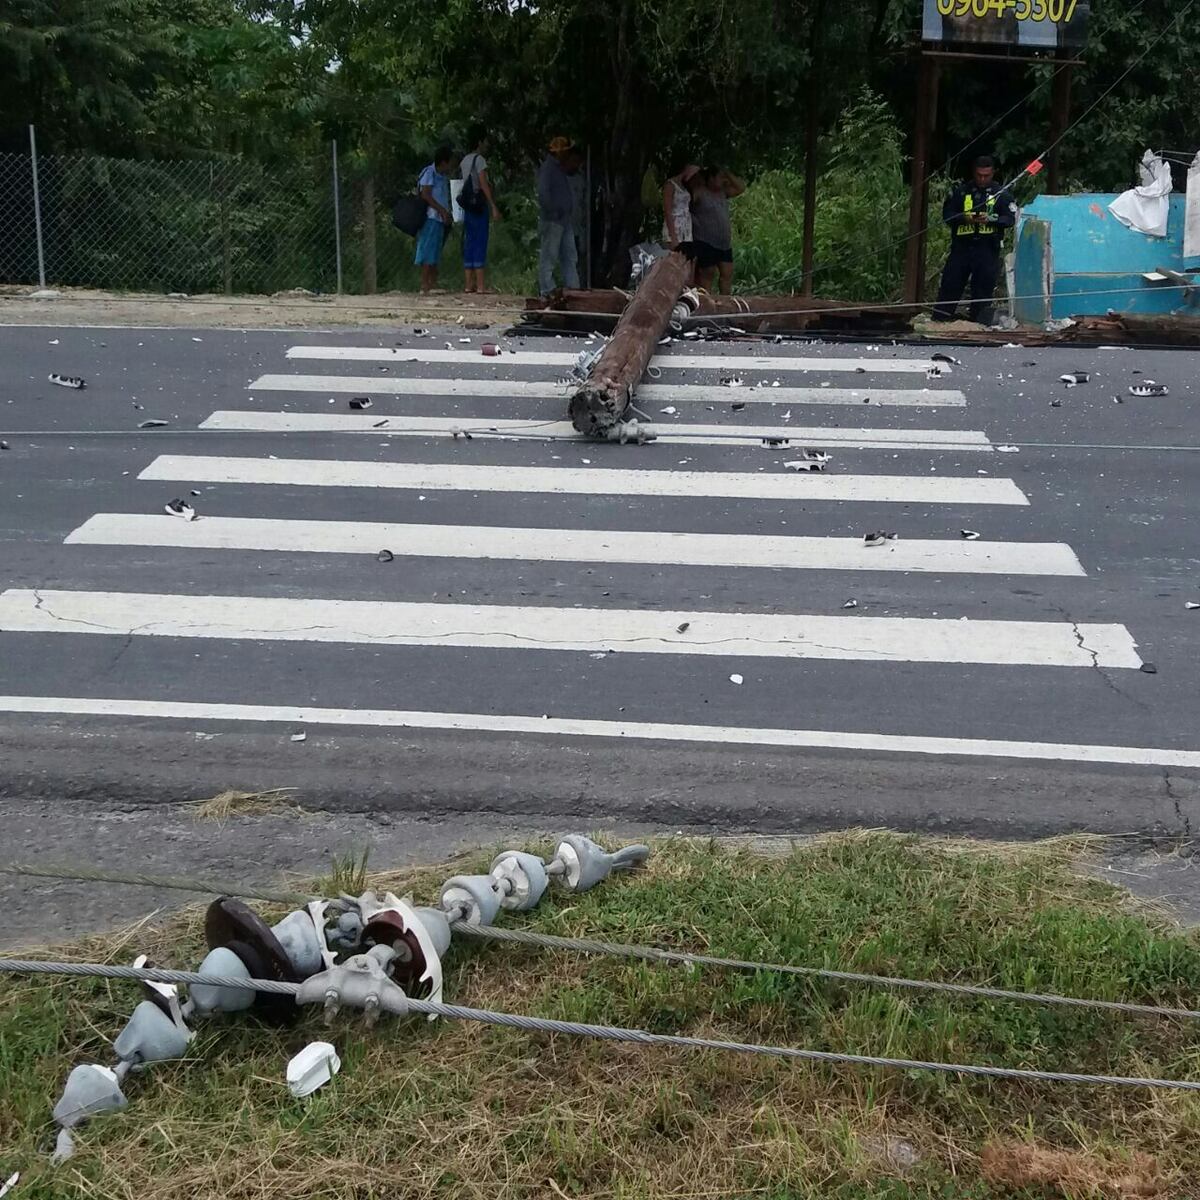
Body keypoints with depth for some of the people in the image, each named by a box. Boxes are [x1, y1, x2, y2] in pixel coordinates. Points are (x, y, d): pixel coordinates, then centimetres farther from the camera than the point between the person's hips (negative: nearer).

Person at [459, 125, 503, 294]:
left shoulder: (466, 160, 16)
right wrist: (494, 207, -20)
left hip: (468, 207, 8)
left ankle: (469, 283, 6)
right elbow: (484, 184, -17)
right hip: (479, 206, -8)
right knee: (480, 244, -9)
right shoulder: (479, 160, -9)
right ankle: (480, 284, -11)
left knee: (469, 244, 7)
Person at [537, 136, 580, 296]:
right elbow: (543, 193, -20)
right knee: (548, 256, -5)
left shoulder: (560, 169, 19)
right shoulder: (547, 168, -10)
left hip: (565, 221, 10)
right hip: (552, 221, -10)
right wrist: (552, 212, -19)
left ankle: (573, 288, 11)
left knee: (570, 257, 9)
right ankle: (547, 291, -3)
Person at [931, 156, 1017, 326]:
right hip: (962, 246, 1)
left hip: (987, 248, -1)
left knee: (984, 286, 2)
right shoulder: (961, 191, 8)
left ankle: (979, 323, 9)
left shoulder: (1001, 194, 6)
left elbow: (1011, 219, -1)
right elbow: (947, 214, 5)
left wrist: (991, 219, -17)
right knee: (951, 282, -1)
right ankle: (939, 320, 4)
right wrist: (963, 217, -13)